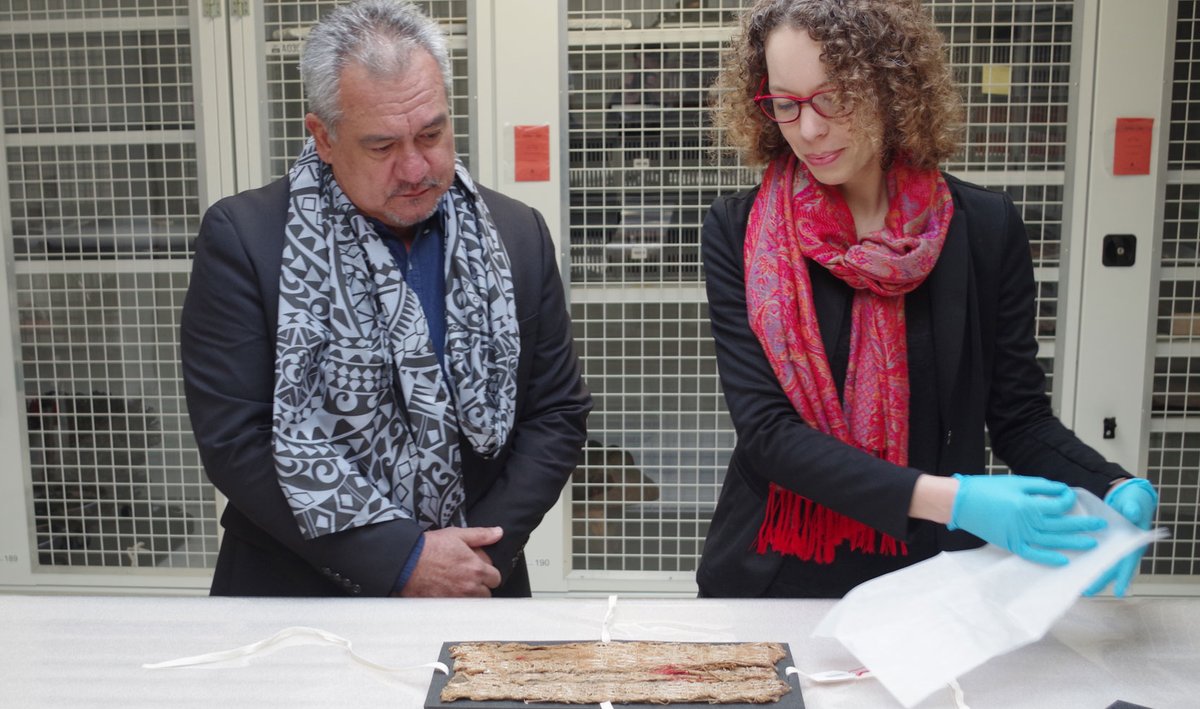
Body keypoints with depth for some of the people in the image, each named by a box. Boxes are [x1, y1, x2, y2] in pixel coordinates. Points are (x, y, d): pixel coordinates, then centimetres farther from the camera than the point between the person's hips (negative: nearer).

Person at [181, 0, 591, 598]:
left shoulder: (518, 236, 2)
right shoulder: (244, 239, -6)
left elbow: (557, 412, 5)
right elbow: (233, 438, -9)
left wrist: (485, 551, -7)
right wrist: (402, 559, -13)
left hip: (476, 593, 3)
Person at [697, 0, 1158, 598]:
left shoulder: (985, 229, -6)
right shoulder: (738, 234, -11)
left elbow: (1018, 416, 0)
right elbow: (766, 429, -17)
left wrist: (1118, 491, -19)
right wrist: (949, 499, -27)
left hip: (932, 584, 1)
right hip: (772, 576, -1)